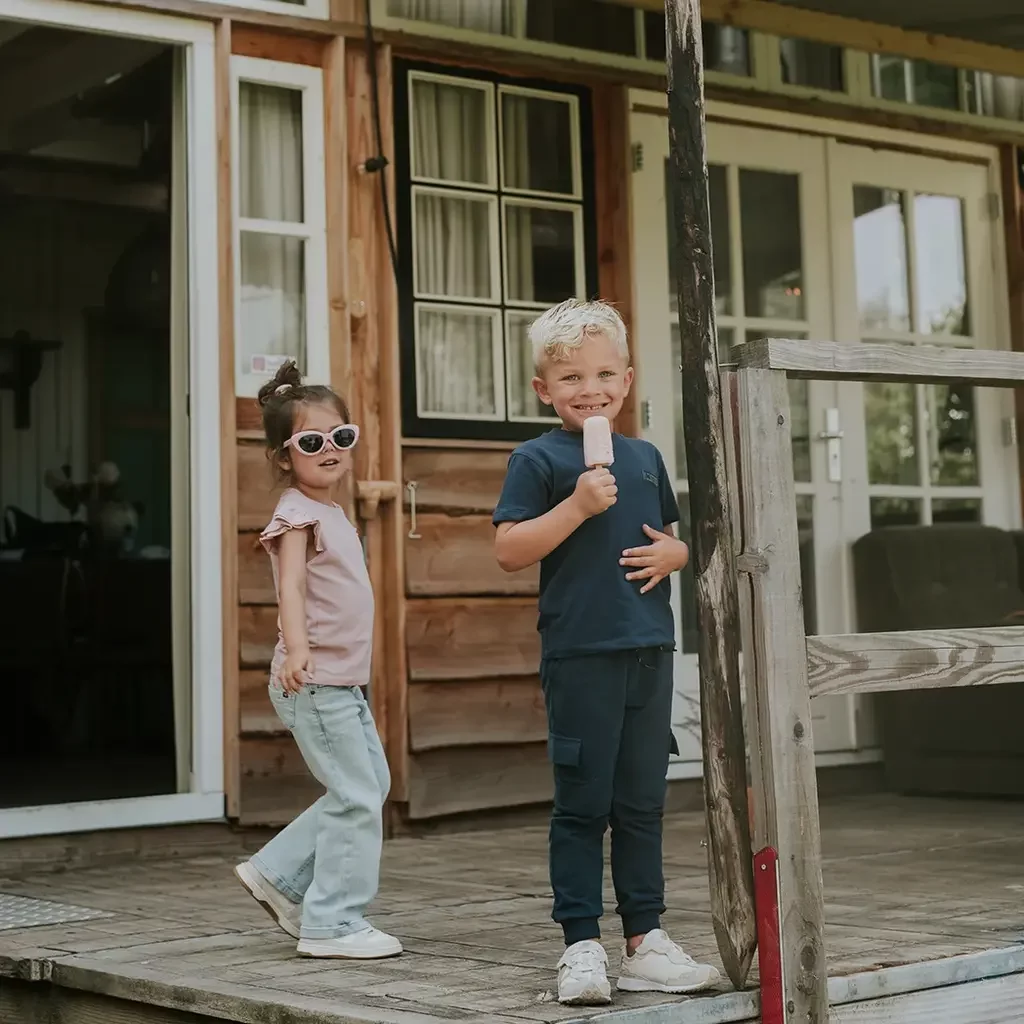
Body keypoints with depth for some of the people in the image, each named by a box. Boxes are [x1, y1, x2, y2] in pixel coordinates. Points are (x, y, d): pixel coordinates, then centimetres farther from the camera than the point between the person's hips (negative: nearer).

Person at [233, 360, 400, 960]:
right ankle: (332, 924, 2)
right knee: (357, 797, -7)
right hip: (314, 680, -10)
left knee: (372, 786, 15)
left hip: (343, 680, 10)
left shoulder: (332, 512, 15)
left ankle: (280, 874, 23)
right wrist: (297, 649, -43)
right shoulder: (297, 514, -13)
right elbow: (292, 585, -28)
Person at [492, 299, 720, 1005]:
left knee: (642, 804, 12)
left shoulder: (644, 457, 14)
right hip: (579, 654, -5)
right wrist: (578, 505, -18)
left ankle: (646, 942, 21)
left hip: (649, 650, 6)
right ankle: (582, 947, 9)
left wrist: (674, 553, 1)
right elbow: (509, 551, -10)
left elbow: (676, 536, 24)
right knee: (583, 805, 1)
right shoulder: (539, 460, -3)